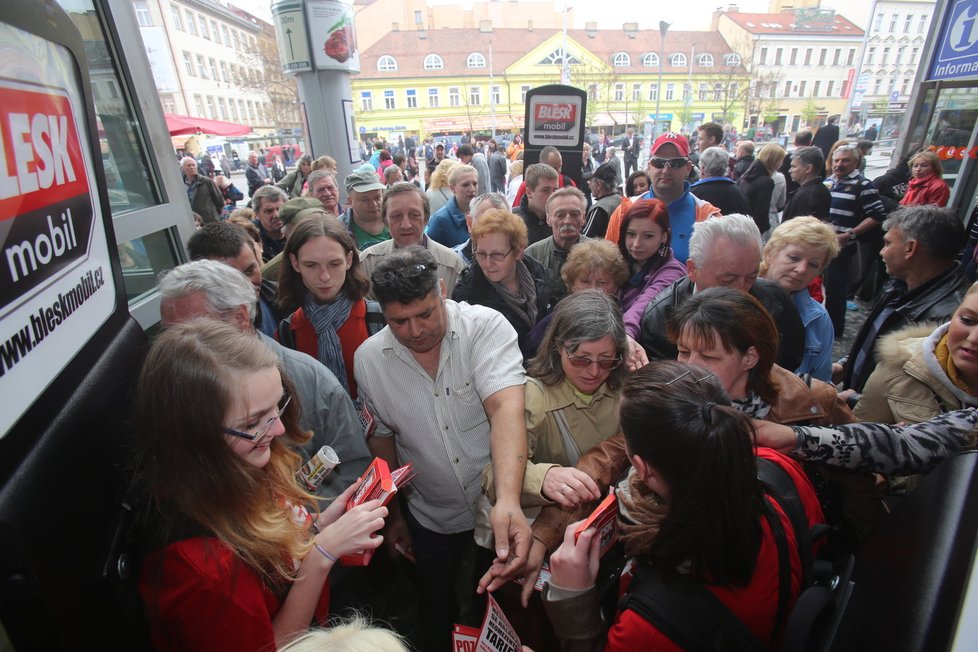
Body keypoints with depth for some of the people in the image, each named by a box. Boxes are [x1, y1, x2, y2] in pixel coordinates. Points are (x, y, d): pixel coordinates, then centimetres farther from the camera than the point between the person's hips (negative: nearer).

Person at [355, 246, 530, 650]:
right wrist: (394, 514, 9)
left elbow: (505, 409, -33)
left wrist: (508, 500, -46)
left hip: (505, 509, -2)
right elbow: (383, 438, 2)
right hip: (430, 521, 3)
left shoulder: (486, 327, -21)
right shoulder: (369, 359, -10)